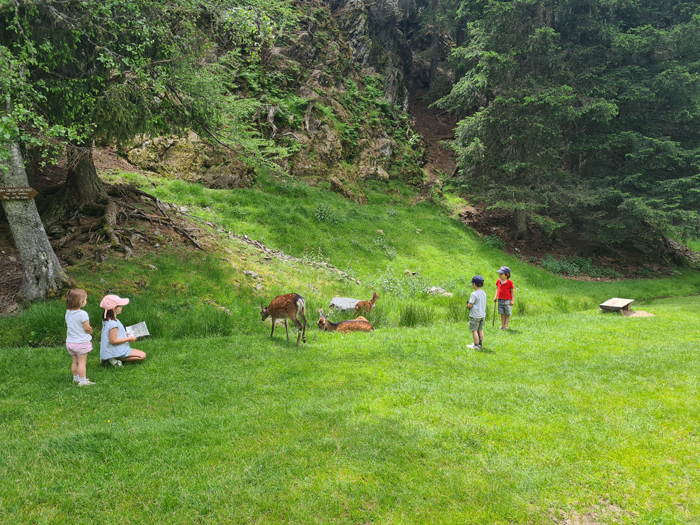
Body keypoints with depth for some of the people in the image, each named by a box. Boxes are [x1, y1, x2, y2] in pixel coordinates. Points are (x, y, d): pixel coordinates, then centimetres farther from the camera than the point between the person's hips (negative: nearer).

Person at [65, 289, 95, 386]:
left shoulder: (68, 312, 2)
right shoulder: (82, 314, -22)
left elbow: (68, 326, 11)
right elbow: (87, 328, -19)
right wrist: (90, 331, 4)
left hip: (70, 341, 7)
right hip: (81, 342, -7)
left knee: (75, 361, 18)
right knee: (82, 362, 0)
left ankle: (76, 378, 29)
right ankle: (82, 381, 3)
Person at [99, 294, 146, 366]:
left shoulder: (106, 319, 3)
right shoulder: (113, 324, -27)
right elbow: (113, 341, -25)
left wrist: (124, 334, 11)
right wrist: (129, 339, -16)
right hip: (116, 351, -9)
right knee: (142, 355, -11)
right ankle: (116, 359, -11)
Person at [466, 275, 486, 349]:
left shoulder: (474, 294, -18)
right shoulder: (484, 293, 7)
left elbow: (470, 305, -18)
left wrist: (467, 305, 5)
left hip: (475, 315, -8)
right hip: (483, 315, 8)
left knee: (474, 330, 0)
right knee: (480, 329, 16)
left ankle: (476, 345, 4)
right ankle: (481, 343, 24)